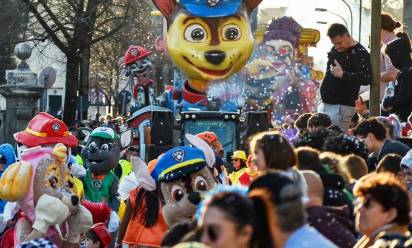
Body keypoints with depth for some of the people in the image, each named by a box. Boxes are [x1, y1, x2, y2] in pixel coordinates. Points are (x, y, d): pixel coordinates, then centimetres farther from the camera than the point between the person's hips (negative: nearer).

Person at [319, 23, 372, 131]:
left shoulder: (360, 53, -12)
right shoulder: (335, 50, 14)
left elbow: (366, 78, -24)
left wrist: (342, 74, -24)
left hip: (341, 107, -8)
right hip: (326, 104, 8)